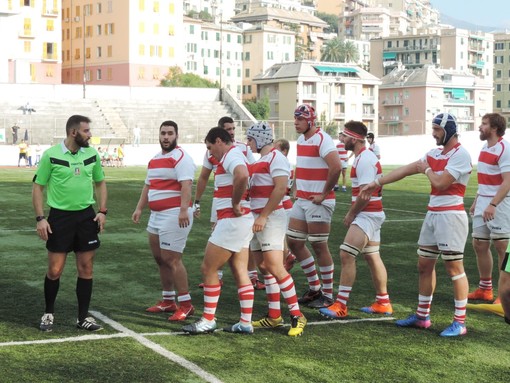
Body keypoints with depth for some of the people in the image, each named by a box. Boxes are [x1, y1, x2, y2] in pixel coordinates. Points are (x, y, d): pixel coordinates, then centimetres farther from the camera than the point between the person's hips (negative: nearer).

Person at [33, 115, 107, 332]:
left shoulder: (92, 155, 3)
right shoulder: (51, 155, -8)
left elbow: (100, 183, 14)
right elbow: (38, 187, -3)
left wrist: (102, 211, 2)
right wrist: (40, 218, -11)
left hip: (86, 216, 4)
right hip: (60, 216, -3)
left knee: (86, 268, 5)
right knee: (55, 270, -1)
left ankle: (83, 317, 15)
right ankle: (48, 313, 20)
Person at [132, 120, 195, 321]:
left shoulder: (181, 158, -11)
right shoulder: (155, 160, 18)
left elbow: (186, 185, -22)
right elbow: (148, 186, 25)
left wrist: (183, 210, -32)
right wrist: (139, 208, 19)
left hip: (174, 215, -10)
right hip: (156, 215, 10)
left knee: (172, 259, -11)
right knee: (159, 258, 14)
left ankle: (186, 305, -4)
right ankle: (168, 301, 24)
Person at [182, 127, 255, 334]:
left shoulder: (231, 155, -13)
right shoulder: (236, 155, 19)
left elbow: (242, 175, -35)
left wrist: (235, 203, -23)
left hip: (232, 222, -10)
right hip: (242, 221, 10)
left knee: (208, 269, -1)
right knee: (240, 272, 10)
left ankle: (208, 320, 5)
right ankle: (246, 323, 11)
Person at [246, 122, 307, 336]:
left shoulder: (275, 158, -11)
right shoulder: (259, 160, 18)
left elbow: (280, 189, -21)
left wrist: (263, 216, -21)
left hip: (270, 219, -10)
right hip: (256, 220, 10)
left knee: (275, 267, -14)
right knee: (264, 268, 9)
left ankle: (296, 316, -9)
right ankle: (274, 316, 14)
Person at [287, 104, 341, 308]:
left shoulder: (322, 139, -15)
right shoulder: (301, 140, 13)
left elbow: (336, 167, -26)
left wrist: (324, 194, -19)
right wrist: (298, 189, 16)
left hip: (318, 202, -9)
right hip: (301, 200, 9)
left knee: (319, 247, -3)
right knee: (294, 242, 11)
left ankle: (328, 295, 9)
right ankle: (314, 287, 24)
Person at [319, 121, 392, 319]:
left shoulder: (364, 160, -18)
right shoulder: (364, 157, 15)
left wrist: (351, 214, -12)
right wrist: (352, 212, 14)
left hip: (366, 214, -11)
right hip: (371, 214, 11)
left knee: (346, 255, -13)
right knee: (372, 257, 15)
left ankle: (341, 305, -10)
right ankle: (383, 303, 23)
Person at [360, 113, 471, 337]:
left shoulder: (460, 154, -12)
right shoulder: (435, 154, 13)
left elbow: (441, 182, -19)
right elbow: (406, 169, 12)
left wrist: (427, 170, 0)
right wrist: (377, 183, 10)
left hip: (450, 215, -9)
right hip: (433, 215, 9)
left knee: (454, 268, -5)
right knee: (424, 265, 12)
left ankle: (460, 322, 0)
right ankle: (422, 316, 23)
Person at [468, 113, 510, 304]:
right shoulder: (485, 148, 13)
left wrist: (493, 205, -30)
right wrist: (476, 201, 21)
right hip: (483, 203, 9)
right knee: (479, 245, 11)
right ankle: (485, 288, 22)